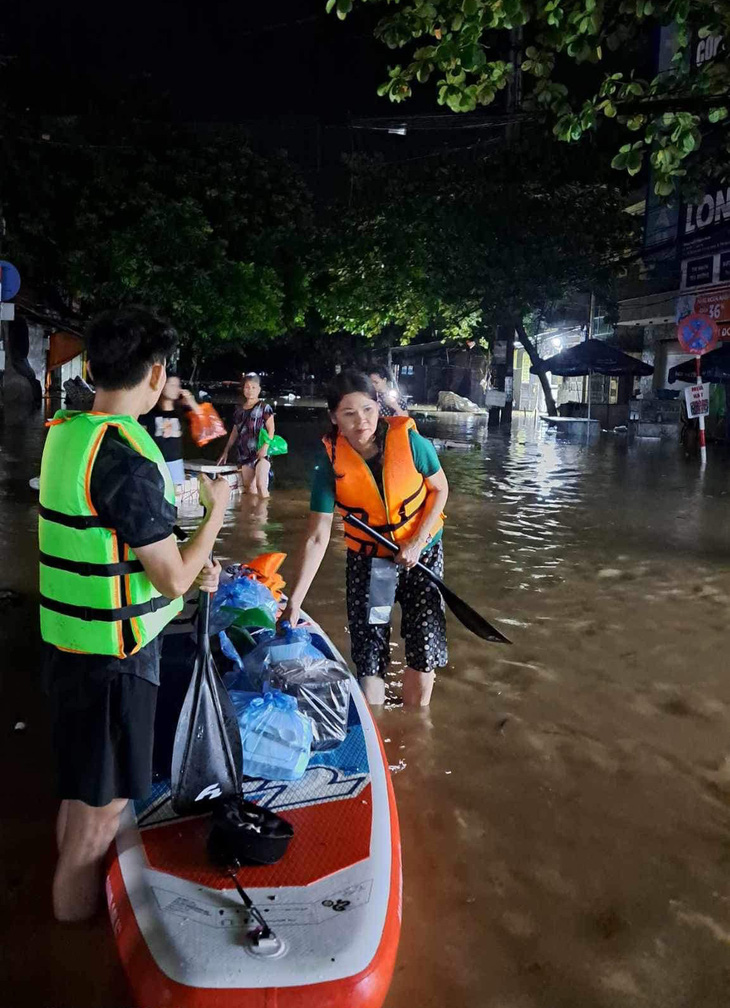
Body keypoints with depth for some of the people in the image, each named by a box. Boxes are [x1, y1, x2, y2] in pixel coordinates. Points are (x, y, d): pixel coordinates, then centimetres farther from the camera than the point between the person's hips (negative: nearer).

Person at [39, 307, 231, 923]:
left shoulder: (65, 432, 4)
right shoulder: (126, 457, -25)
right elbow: (172, 580, -18)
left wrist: (191, 564, 9)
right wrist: (217, 510, -4)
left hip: (68, 644, 9)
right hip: (111, 659, -9)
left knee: (81, 794, 26)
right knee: (102, 809, 9)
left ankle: (73, 893, 46)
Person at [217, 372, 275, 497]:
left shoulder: (264, 407, 0)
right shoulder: (239, 409, 15)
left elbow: (271, 429, -5)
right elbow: (235, 432, 21)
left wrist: (266, 446, -19)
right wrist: (226, 451, 20)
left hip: (260, 452, -5)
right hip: (244, 453, 5)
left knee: (261, 485, -18)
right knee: (249, 489, 4)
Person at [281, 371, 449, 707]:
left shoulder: (408, 440, -19)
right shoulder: (331, 460, -17)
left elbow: (440, 489, -3)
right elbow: (317, 537, -17)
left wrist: (417, 542, -14)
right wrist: (295, 601, -22)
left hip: (422, 553, 0)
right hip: (367, 558, 0)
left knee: (424, 653, 1)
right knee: (369, 656, -2)